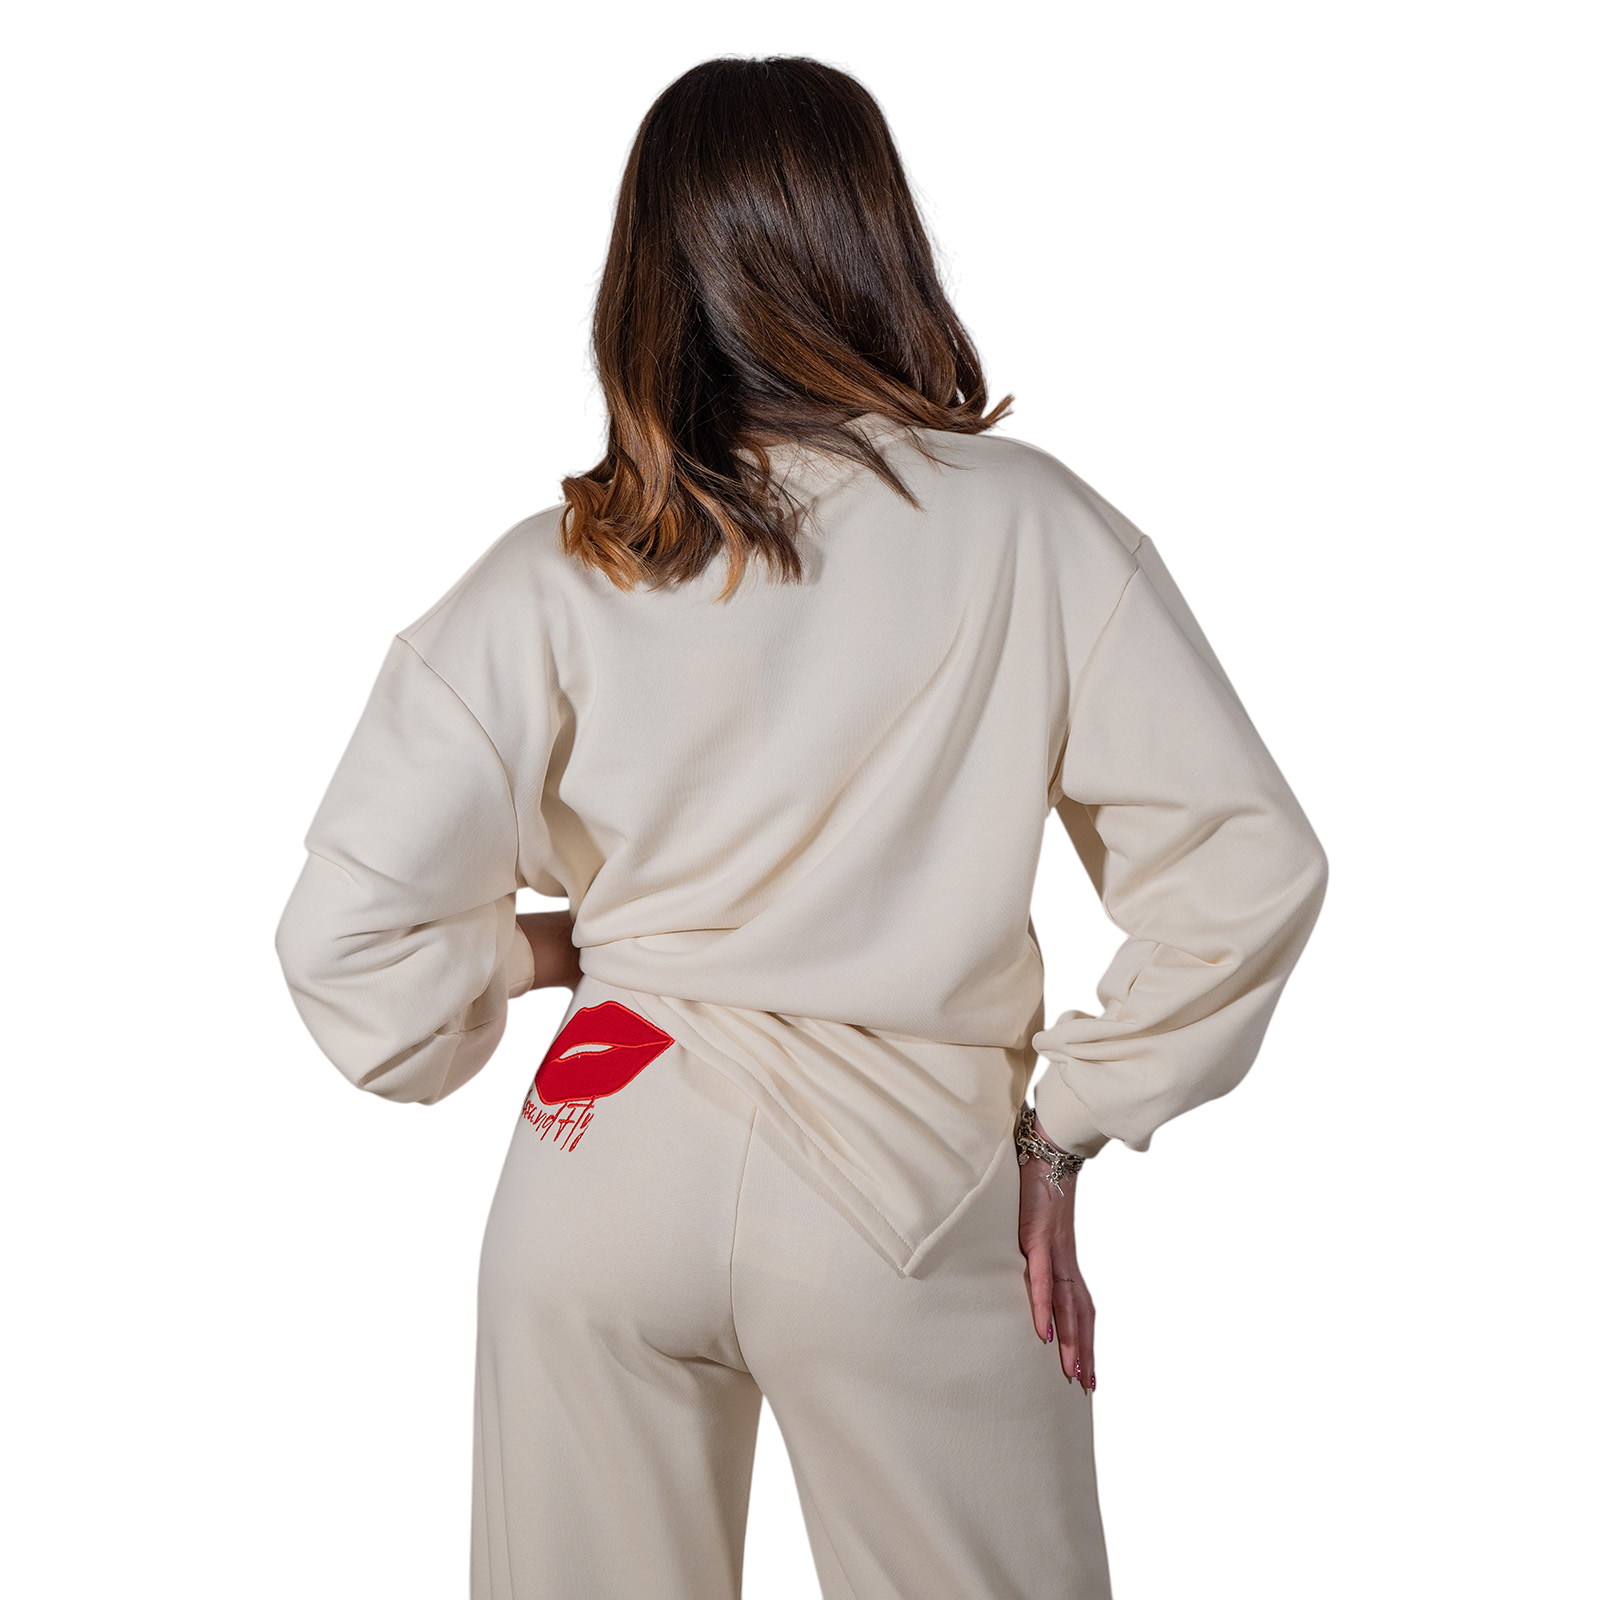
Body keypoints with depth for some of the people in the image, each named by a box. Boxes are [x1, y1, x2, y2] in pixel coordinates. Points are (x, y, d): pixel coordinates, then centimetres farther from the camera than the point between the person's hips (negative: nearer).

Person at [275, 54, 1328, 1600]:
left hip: (610, 1167, 2)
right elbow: (1244, 864, -7)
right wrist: (1061, 1137, 3)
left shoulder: (549, 580, -4)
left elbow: (349, 933, -5)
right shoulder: (1029, 527, -7)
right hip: (914, 1191, -2)